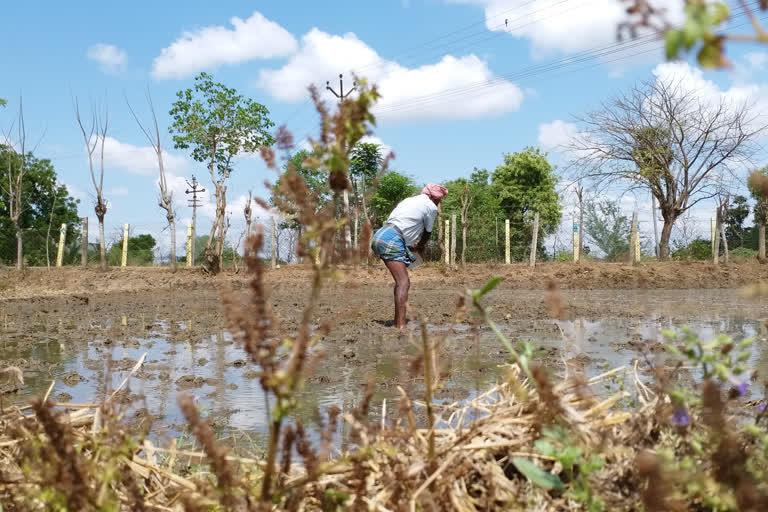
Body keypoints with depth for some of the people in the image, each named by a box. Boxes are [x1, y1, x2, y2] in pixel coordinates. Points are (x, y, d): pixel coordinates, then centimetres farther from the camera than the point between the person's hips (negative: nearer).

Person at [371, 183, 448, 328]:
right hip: (391, 241, -9)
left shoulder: (409, 200, 26)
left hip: (379, 236, 9)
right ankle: (400, 325, -22)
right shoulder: (431, 207, 4)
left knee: (401, 281, 19)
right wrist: (421, 246, 34)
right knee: (403, 282, -12)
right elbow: (428, 232, 16)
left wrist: (412, 246, 34)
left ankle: (398, 320, 23)